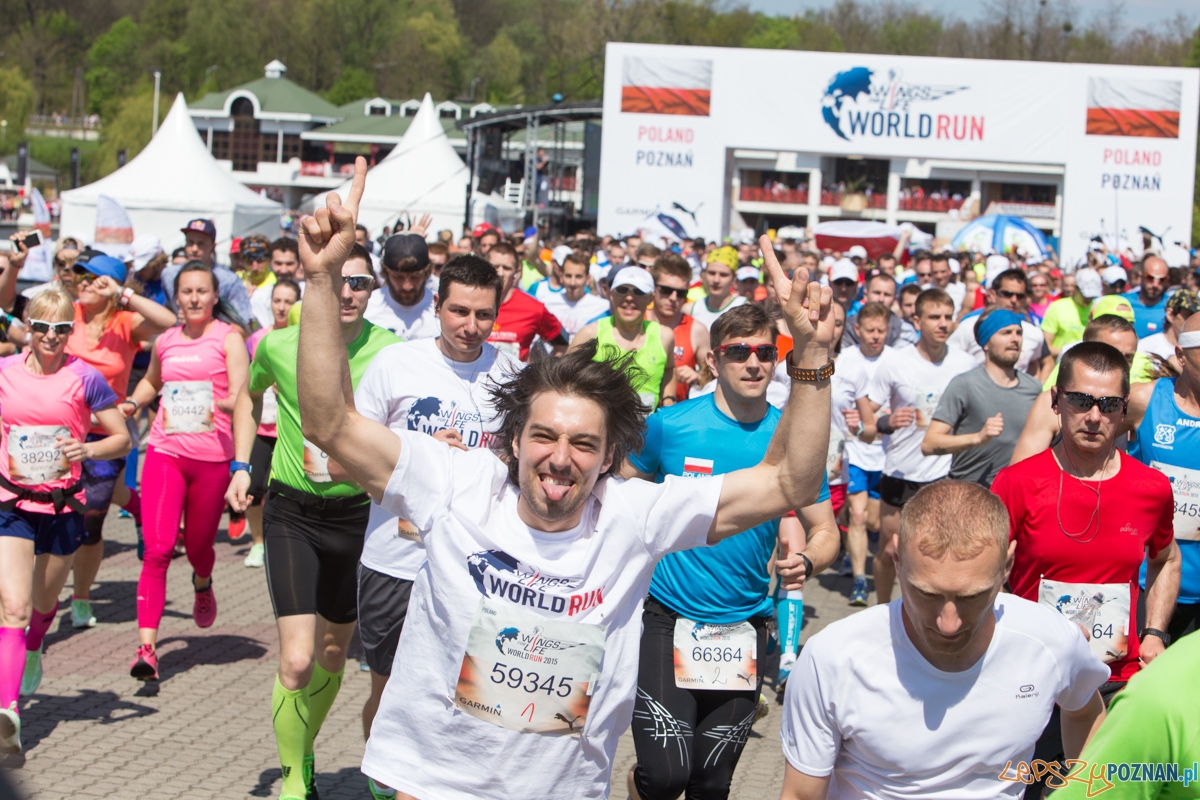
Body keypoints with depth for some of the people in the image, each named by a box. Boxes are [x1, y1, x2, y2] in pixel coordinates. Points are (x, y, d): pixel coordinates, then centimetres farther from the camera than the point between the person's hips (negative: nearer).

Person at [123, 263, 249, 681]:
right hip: (165, 453, 2)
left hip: (213, 457, -2)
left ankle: (202, 584, 52)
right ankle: (146, 647, -15)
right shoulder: (165, 342, 12)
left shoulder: (228, 338, -1)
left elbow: (240, 396, -10)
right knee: (157, 549, -12)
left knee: (198, 545, 12)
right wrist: (133, 403, 13)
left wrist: (226, 404, -32)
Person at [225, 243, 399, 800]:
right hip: (292, 513, -1)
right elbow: (250, 395, 16)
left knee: (333, 653, 16)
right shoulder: (279, 345, -8)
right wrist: (241, 466, 8)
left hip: (359, 511, 1)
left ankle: (305, 754, 40)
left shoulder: (391, 352, -13)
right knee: (297, 661, -12)